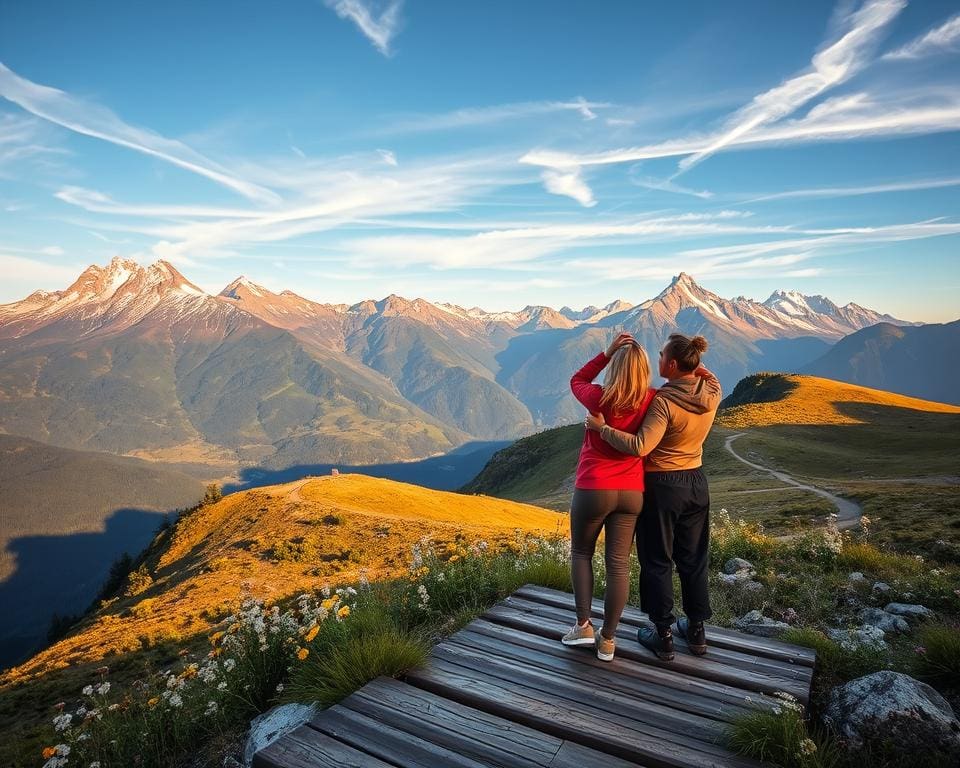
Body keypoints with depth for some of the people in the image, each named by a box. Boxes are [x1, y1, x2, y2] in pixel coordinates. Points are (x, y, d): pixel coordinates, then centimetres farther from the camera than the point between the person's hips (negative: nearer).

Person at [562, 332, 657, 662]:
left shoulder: (600, 398, -14)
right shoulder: (651, 402, -6)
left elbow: (577, 381, 8)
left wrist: (607, 352, 0)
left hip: (593, 490, -3)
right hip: (631, 493, 3)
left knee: (581, 553, 19)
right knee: (619, 564, 9)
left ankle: (583, 625, 16)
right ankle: (607, 640, 18)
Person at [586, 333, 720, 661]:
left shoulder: (664, 402, -25)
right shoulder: (712, 395, -5)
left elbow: (640, 446, -33)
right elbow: (711, 379, 21)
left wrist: (602, 428, -24)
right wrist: (696, 364, 5)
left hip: (662, 486, -6)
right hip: (696, 482, 7)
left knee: (657, 561, 9)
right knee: (694, 559, 18)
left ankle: (663, 636, 20)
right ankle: (697, 631, 32)